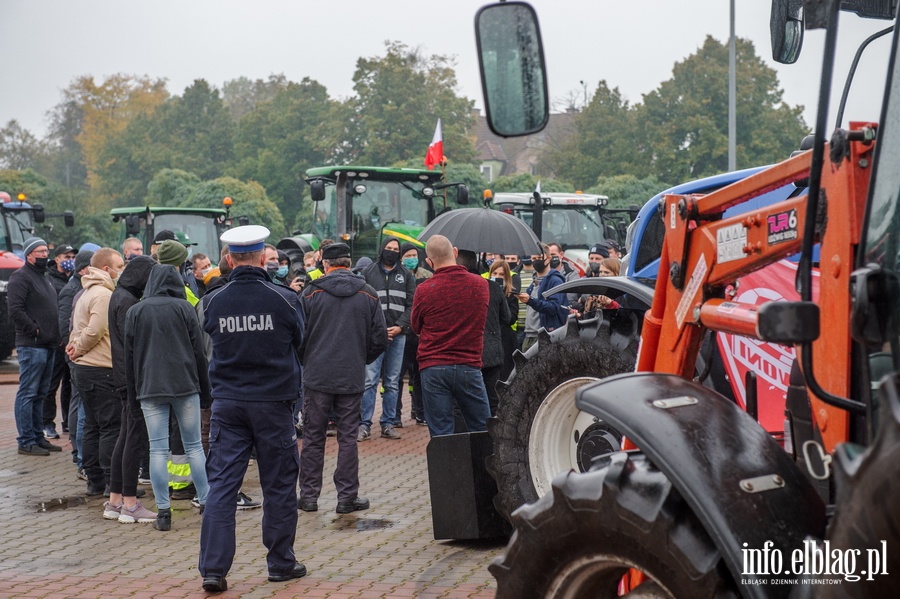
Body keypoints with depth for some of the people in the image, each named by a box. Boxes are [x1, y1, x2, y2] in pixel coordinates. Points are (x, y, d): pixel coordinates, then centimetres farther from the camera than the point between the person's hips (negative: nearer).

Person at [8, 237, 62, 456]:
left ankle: (38, 437, 20)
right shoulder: (20, 277, -9)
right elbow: (16, 310, -19)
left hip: (48, 345, 9)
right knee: (28, 393, -6)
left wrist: (55, 335, 15)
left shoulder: (43, 276, 21)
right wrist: (36, 331, -18)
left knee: (40, 394, 14)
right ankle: (26, 441, -4)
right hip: (31, 346, -9)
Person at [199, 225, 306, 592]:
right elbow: (299, 341, 6)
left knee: (221, 485, 3)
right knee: (279, 485, 10)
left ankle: (213, 569, -2)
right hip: (273, 402, -2)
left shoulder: (214, 303, -4)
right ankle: (280, 563, 20)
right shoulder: (284, 300, -9)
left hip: (227, 403, 2)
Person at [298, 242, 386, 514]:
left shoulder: (311, 293, -3)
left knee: (313, 437, 7)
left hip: (317, 376, -1)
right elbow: (380, 337, 4)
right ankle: (347, 496, 8)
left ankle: (309, 495, 10)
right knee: (348, 437, 6)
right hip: (353, 377, 1)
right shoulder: (368, 294, 2)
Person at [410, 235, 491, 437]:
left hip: (433, 368, -1)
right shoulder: (481, 284, 1)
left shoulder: (424, 290, -7)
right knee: (482, 433, 10)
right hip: (470, 366, 2)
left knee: (441, 435, 2)